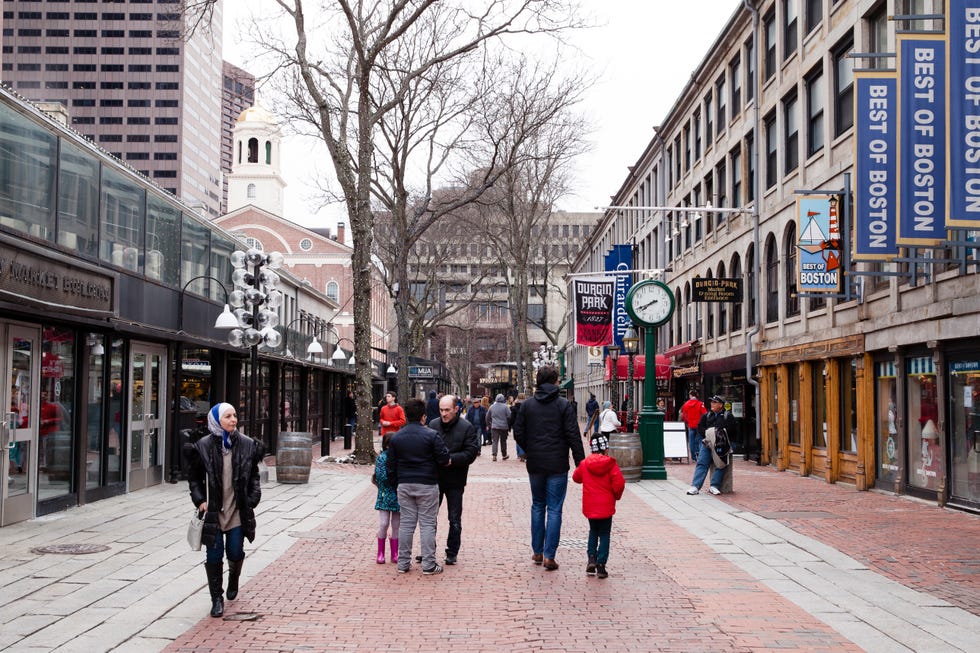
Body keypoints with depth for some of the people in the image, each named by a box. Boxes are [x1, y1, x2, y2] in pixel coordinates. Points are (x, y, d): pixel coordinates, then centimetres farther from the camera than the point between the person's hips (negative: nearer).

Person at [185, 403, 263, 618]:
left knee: (235, 552, 6)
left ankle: (233, 580, 40)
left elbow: (254, 475, 10)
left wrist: (252, 499, -1)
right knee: (214, 555, 0)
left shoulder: (247, 445, 1)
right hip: (213, 510, -1)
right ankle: (216, 599, 14)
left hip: (238, 511, 1)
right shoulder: (203, 446, -4)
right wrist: (199, 500, -6)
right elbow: (194, 477, 6)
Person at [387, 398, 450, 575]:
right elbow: (444, 459, -10)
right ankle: (429, 565, 3)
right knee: (427, 524, 2)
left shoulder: (396, 437, 4)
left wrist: (396, 483, 17)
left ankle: (403, 563, 13)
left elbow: (391, 465, 8)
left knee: (406, 523, 10)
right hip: (427, 486, -4)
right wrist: (448, 460, 13)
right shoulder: (431, 435, -10)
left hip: (404, 485, 4)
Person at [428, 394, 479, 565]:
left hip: (455, 480, -3)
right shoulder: (433, 425, 2)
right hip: (434, 478, 3)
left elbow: (471, 453, -13)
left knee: (455, 519, 7)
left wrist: (450, 459, -22)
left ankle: (452, 553, 17)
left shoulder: (466, 427, -8)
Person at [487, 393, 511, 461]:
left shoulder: (492, 407, 3)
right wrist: (509, 425, 5)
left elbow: (488, 417, 12)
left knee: (495, 441, 1)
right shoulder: (505, 406, -9)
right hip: (503, 427, -2)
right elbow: (509, 416, -10)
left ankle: (494, 455, -13)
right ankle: (504, 455, 23)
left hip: (494, 427, 2)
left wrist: (491, 423, 27)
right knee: (503, 441, 12)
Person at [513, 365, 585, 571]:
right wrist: (581, 462, -4)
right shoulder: (563, 405, -7)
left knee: (538, 506, 17)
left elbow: (518, 433, 4)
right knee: (554, 509, 1)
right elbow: (573, 436, -9)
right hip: (557, 465, -3)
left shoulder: (527, 405, 2)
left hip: (535, 465, 3)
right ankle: (549, 555, -3)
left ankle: (537, 552, 20)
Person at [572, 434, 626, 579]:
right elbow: (619, 482, -17)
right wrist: (616, 495, 1)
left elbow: (576, 477, 14)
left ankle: (591, 558, 8)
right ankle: (601, 565, -1)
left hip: (590, 507, 3)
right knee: (604, 535, 6)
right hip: (606, 506, -3)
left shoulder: (585, 464, -2)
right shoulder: (610, 464, -11)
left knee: (593, 532, 22)